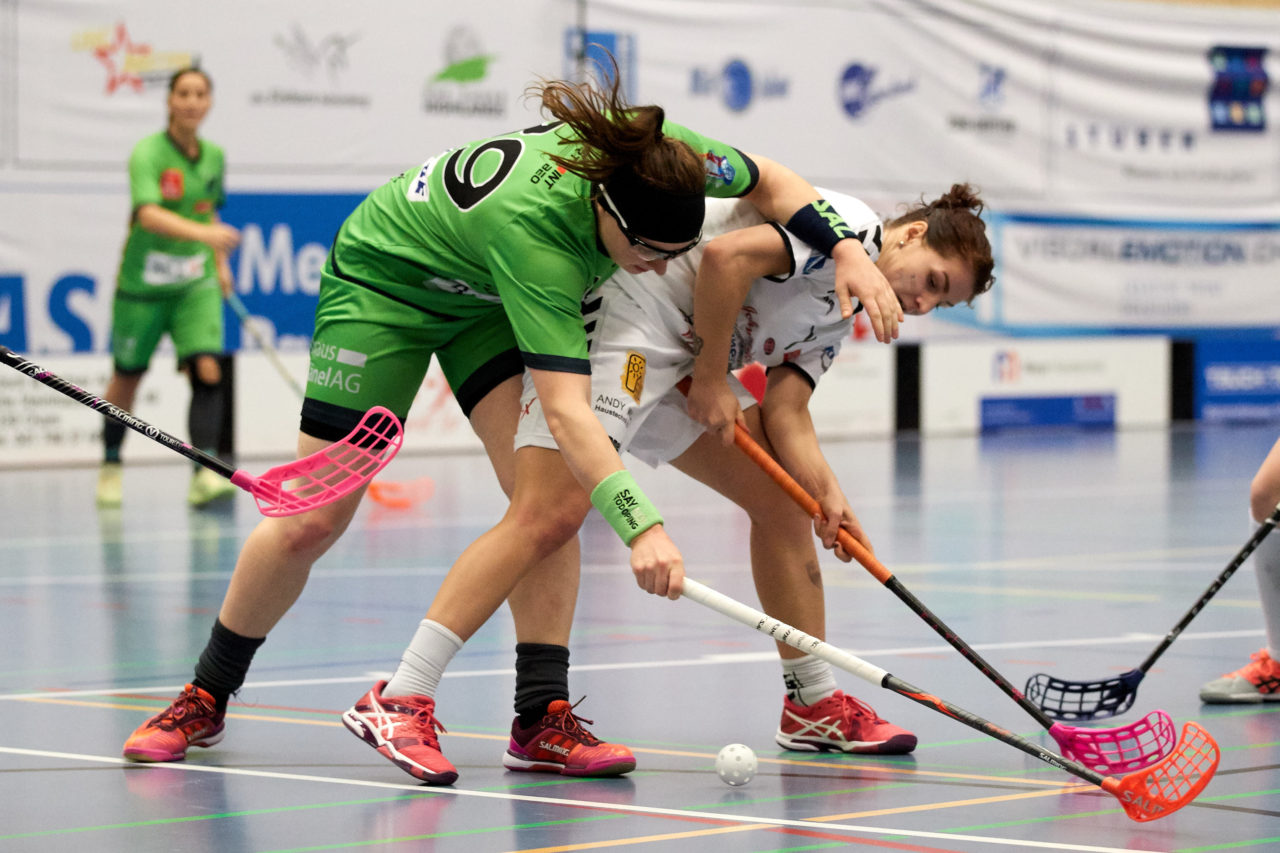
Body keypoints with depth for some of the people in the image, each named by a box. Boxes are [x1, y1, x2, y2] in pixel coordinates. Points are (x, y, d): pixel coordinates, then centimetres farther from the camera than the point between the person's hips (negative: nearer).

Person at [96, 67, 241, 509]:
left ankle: (204, 473, -20)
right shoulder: (148, 153, -17)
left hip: (195, 282, 3)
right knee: (127, 377, 11)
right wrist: (203, 233, -47)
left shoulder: (213, 156, 2)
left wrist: (220, 261, 13)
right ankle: (110, 466, 32)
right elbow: (149, 214, -33)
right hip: (143, 281, -3)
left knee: (207, 370, -16)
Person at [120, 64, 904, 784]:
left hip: (487, 297, 6)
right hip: (384, 275, -6)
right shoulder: (531, 226, -44)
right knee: (313, 522, -5)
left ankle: (544, 716, -13)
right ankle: (207, 696, 14)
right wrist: (640, 525, -55)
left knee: (554, 502, -15)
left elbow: (766, 178, -4)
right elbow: (566, 409, -47)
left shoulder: (653, 150, -27)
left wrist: (847, 248, -17)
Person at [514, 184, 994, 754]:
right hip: (623, 317, -11)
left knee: (780, 499, 12)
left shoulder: (840, 317, 18)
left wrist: (827, 494, -10)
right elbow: (725, 255, -24)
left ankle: (814, 703, 20)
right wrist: (712, 375, -15)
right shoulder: (852, 225, -11)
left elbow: (786, 412, 6)